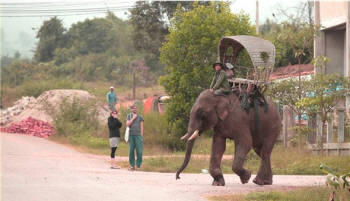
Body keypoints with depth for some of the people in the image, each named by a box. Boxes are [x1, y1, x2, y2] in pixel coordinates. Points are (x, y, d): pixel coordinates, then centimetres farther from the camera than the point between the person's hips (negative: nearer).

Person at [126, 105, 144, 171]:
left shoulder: (140, 117, 8)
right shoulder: (129, 116, 12)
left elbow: (141, 127, 6)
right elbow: (127, 124, -3)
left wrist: (141, 136, -1)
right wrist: (133, 118, -9)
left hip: (138, 135, -1)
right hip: (131, 135, 1)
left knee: (139, 151, -7)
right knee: (131, 151, 1)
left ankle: (138, 165, -1)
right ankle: (132, 165, 6)